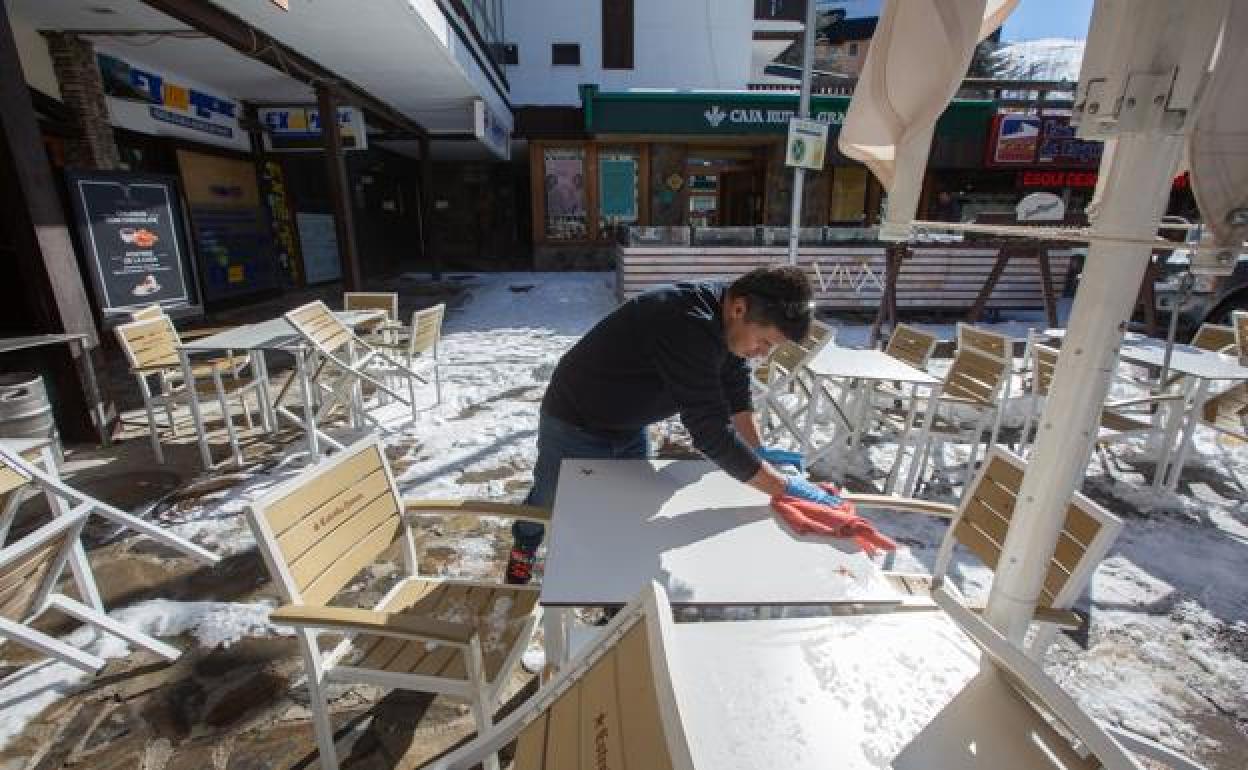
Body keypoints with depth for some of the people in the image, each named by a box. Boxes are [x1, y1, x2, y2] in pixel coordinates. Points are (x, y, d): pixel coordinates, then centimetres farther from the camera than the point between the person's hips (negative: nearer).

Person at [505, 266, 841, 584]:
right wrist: (784, 487, -30)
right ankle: (523, 548, 49)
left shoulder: (724, 315, -11)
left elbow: (735, 387, 5)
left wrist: (759, 450, 0)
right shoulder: (688, 327, -39)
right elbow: (712, 434, -39)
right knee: (549, 501, 18)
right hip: (574, 424, -7)